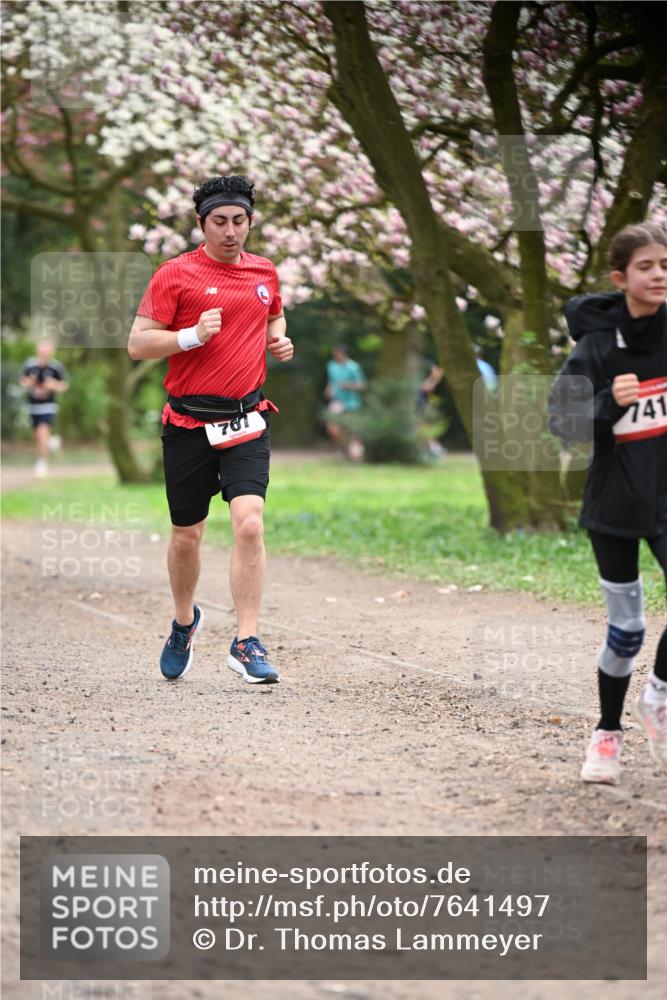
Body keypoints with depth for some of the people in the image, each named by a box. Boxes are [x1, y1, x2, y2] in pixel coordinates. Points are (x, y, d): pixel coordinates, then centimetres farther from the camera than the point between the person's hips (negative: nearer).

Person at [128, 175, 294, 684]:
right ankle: (184, 620, 38)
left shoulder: (265, 272, 9)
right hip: (189, 424, -2)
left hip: (246, 420, 2)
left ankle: (247, 642, -13)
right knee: (187, 536, 10)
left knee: (250, 523, -17)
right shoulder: (175, 275, -5)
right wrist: (193, 335, -20)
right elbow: (138, 343, -7)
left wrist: (280, 340, 7)